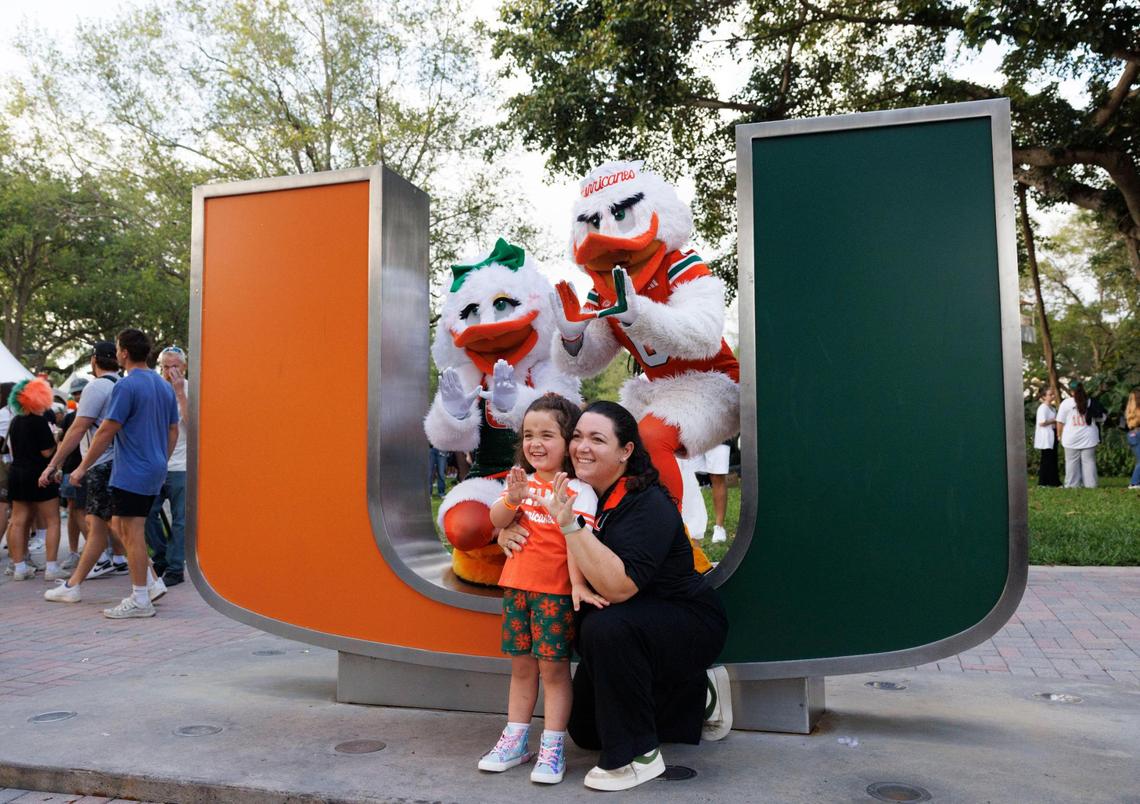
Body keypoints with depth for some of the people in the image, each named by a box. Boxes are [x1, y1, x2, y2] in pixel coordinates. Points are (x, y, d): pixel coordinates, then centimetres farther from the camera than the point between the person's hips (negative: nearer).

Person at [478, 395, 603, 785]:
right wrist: (513, 498, -19)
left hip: (556, 591, -5)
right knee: (521, 666, 15)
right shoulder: (523, 482, 7)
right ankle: (515, 741, 27)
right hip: (517, 587, 6)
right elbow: (496, 521, 0)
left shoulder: (579, 491, -10)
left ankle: (553, 748, 12)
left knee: (554, 666, 1)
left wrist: (578, 584, -24)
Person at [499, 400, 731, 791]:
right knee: (585, 730, 15)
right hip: (626, 636, 9)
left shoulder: (648, 505, -27)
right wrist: (507, 532, -13)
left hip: (689, 625, -8)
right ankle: (700, 698, 28)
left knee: (605, 628, -37)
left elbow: (618, 587, -40)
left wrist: (570, 524, -42)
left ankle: (638, 756, -17)